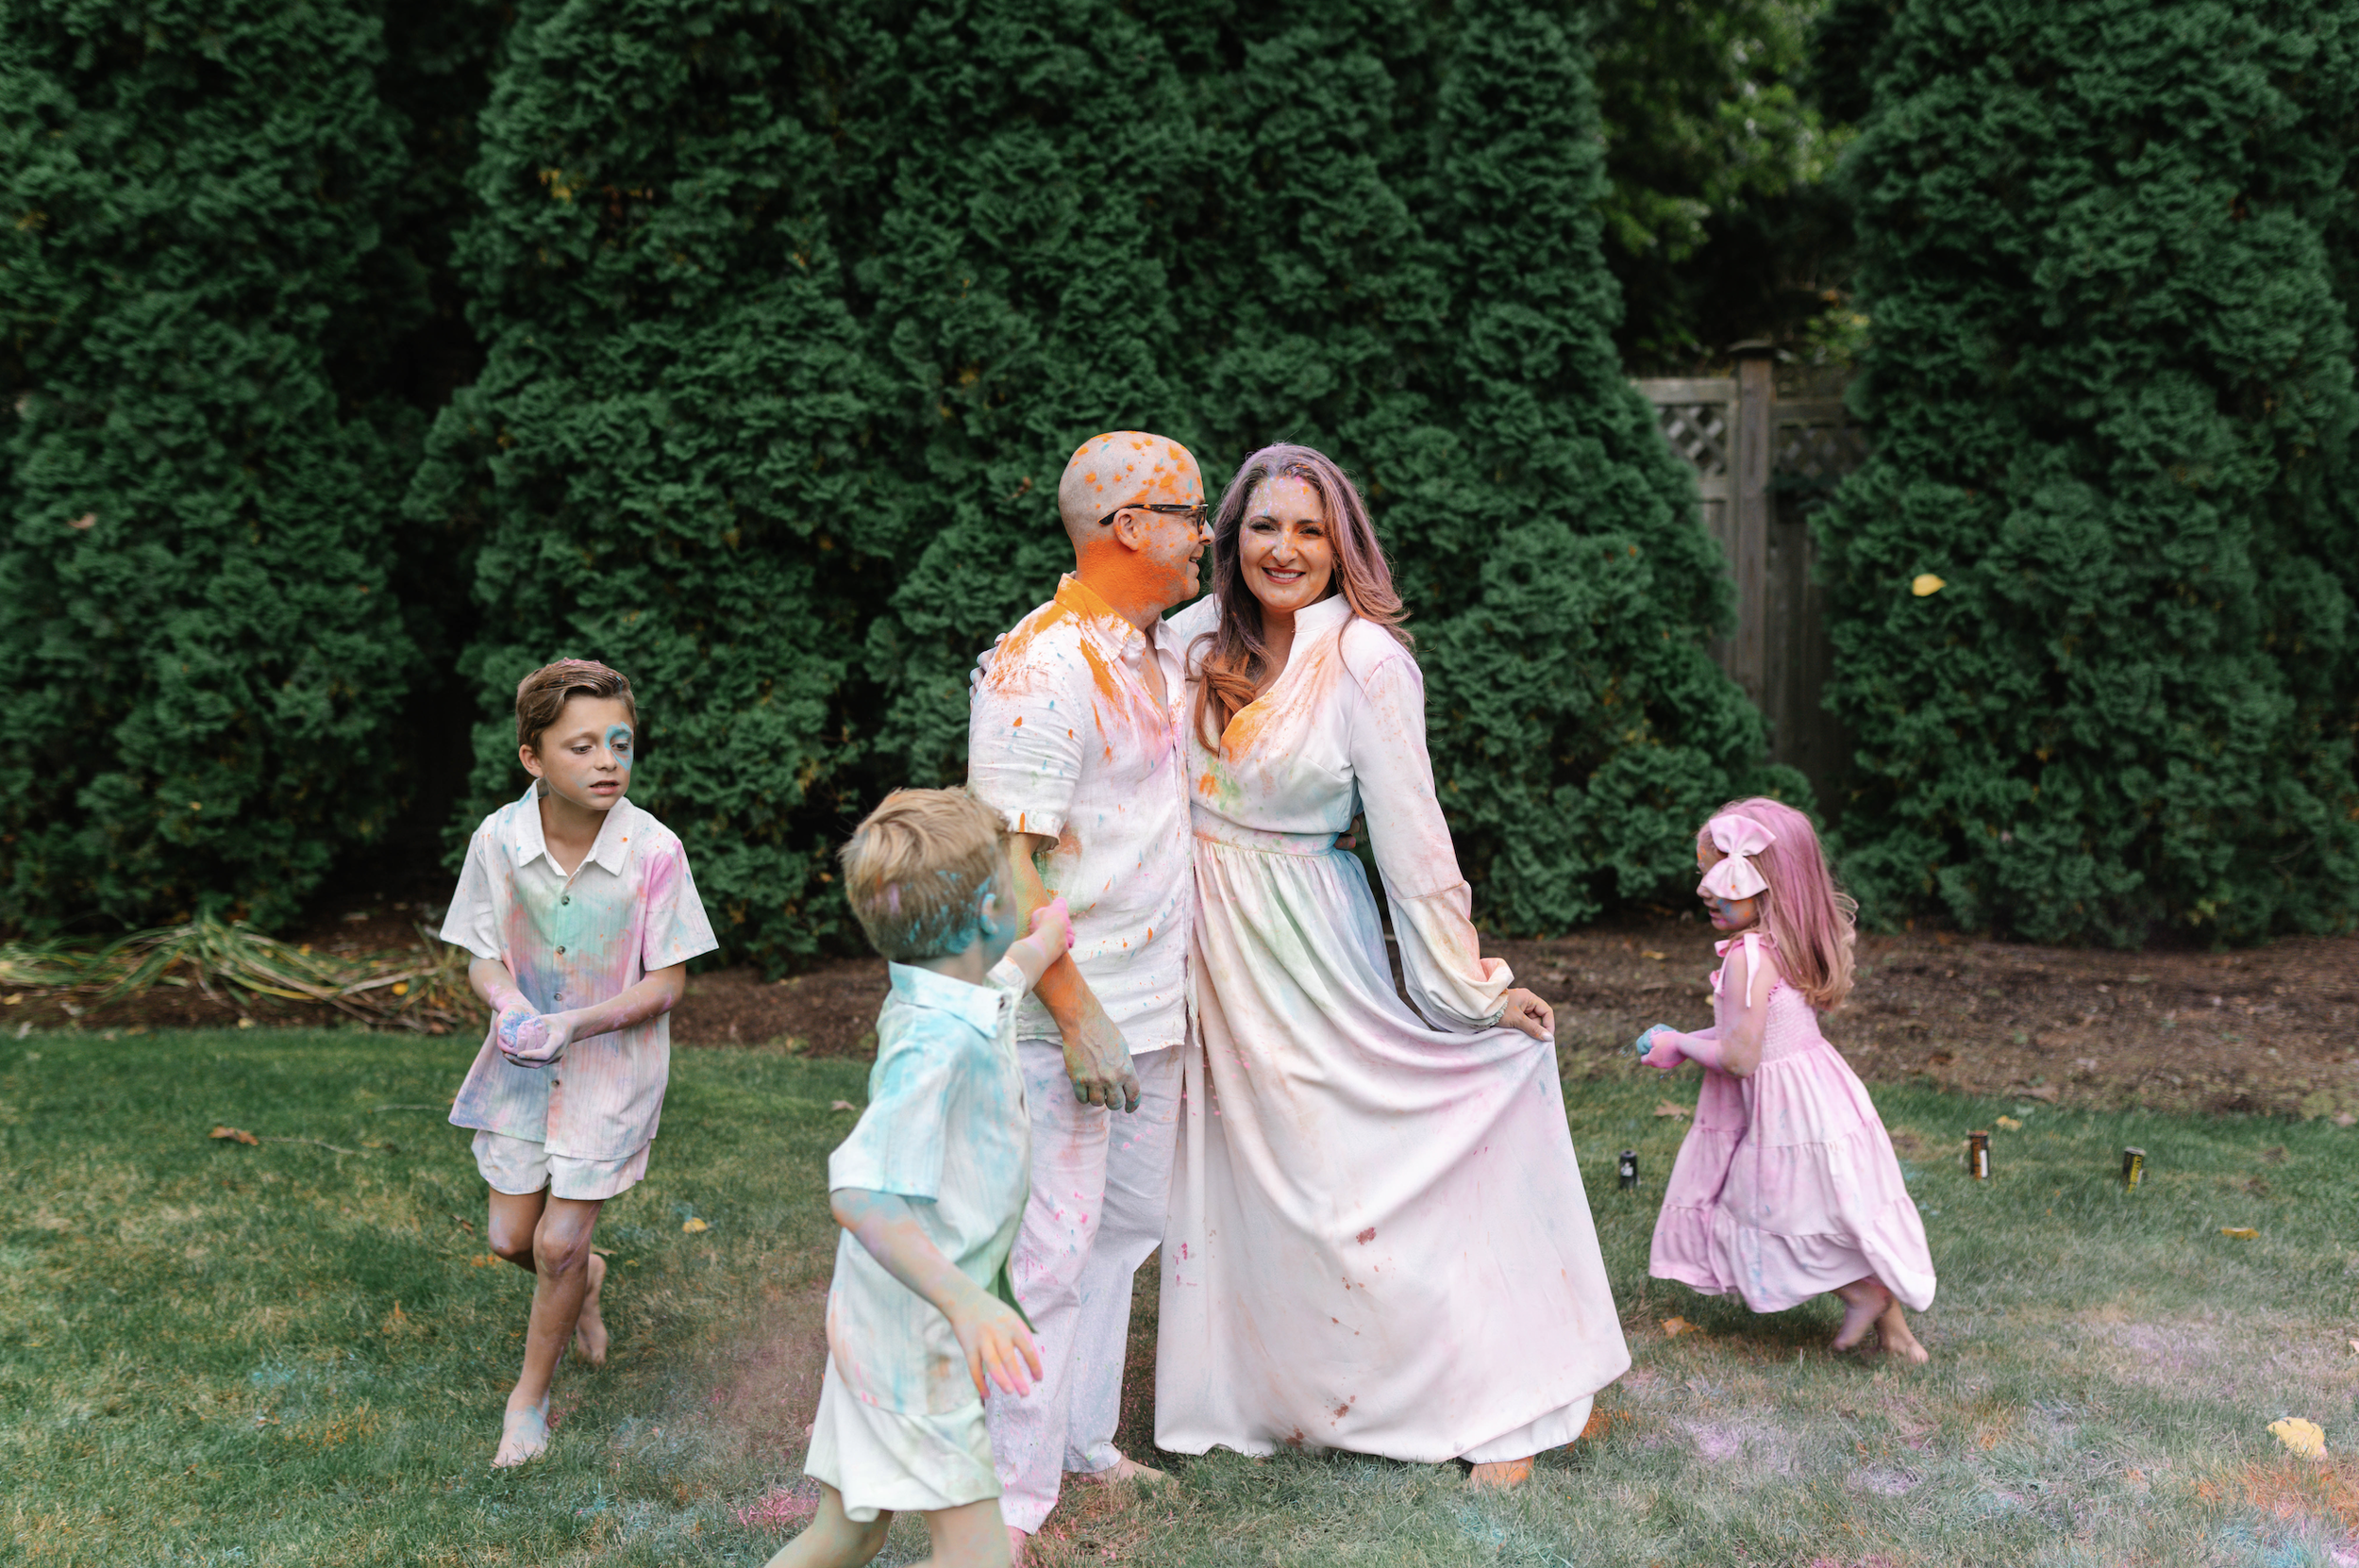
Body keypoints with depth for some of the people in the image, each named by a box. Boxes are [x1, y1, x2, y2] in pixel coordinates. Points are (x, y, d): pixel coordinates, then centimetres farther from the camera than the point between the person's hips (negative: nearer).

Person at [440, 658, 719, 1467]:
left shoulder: (653, 850, -21)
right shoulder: (499, 839, -13)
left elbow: (666, 983, -14)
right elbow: (484, 959, -3)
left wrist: (573, 1025, -26)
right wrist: (509, 1006, -25)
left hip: (611, 1066, -3)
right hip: (523, 1064, 3)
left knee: (558, 1243, -1)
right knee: (511, 1237, 11)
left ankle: (529, 1397, 24)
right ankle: (584, 1280, 47)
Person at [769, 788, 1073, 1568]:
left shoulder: (934, 1001, 3)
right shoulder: (940, 1042, -26)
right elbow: (860, 1192, -35)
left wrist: (1045, 942, 45)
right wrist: (969, 1301, -41)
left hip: (884, 1324, 10)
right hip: (914, 1335, -10)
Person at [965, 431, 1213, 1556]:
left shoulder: (1164, 653, 11)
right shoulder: (1040, 669, -18)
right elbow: (1006, 864, -22)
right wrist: (1078, 1015, -23)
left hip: (1154, 1004, 9)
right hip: (1068, 1014, -9)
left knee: (1125, 1225, 17)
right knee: (1054, 1246, -4)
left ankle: (1085, 1442, 31)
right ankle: (1014, 1500, 7)